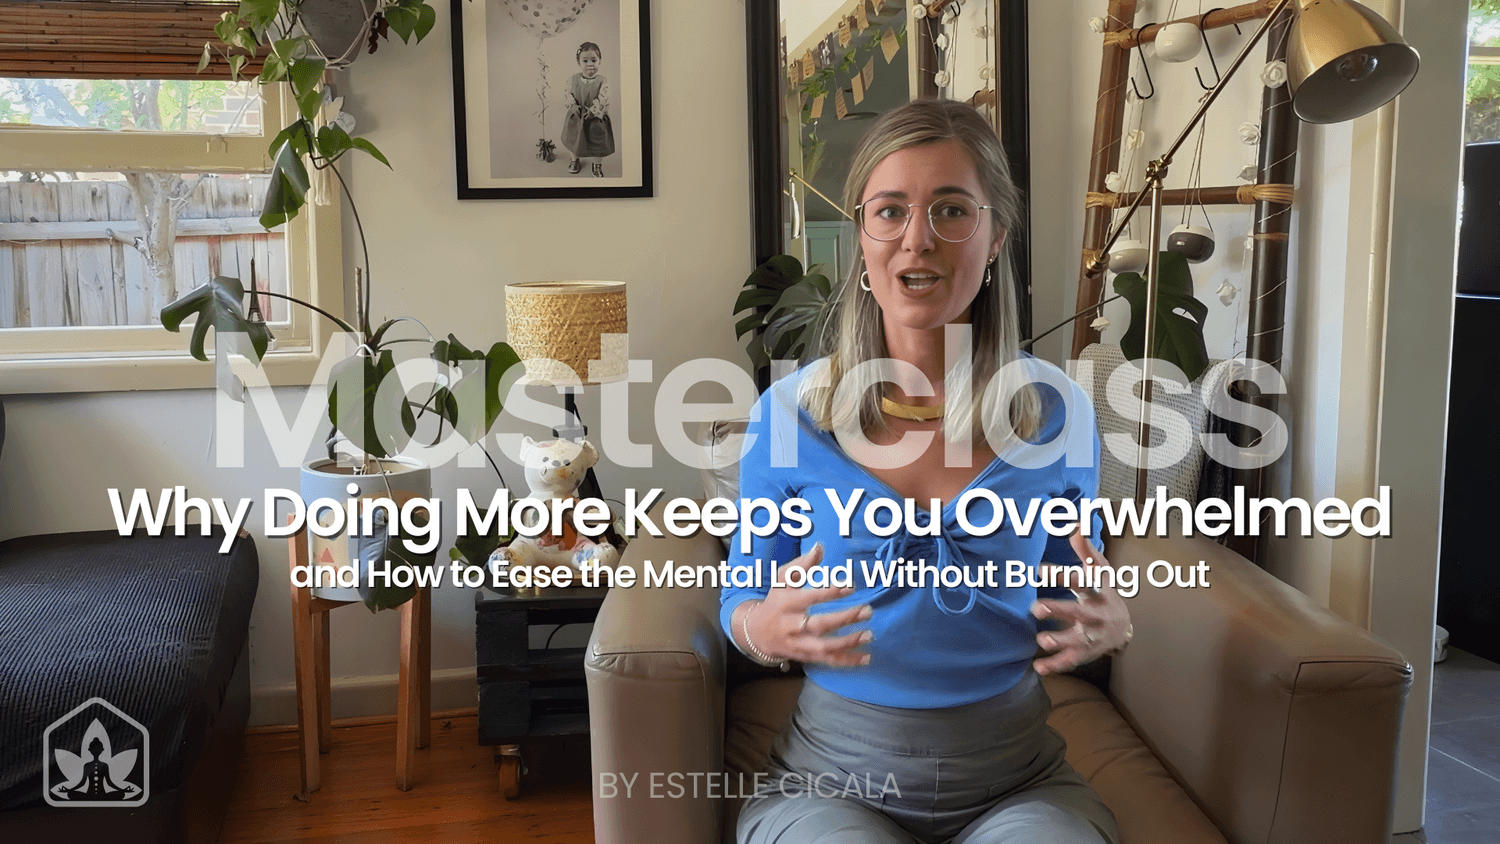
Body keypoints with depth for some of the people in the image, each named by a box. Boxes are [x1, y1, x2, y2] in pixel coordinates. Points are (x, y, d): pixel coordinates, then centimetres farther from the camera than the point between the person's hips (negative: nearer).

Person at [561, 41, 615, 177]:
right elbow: (569, 95, -1)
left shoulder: (602, 82, -18)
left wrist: (592, 111, -24)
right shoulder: (574, 80, -8)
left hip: (596, 118, -3)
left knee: (597, 141, 12)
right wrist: (574, 107, -17)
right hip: (577, 117, 3)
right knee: (576, 139, 21)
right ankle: (575, 159, 48)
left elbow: (602, 100, -20)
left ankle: (597, 164, 36)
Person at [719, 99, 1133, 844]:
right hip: (832, 778, 0)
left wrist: (1106, 627, -13)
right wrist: (763, 629, -18)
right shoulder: (788, 413, -7)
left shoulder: (1057, 412, -4)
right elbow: (740, 598, 4)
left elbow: (1078, 603, 9)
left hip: (1016, 780, 1)